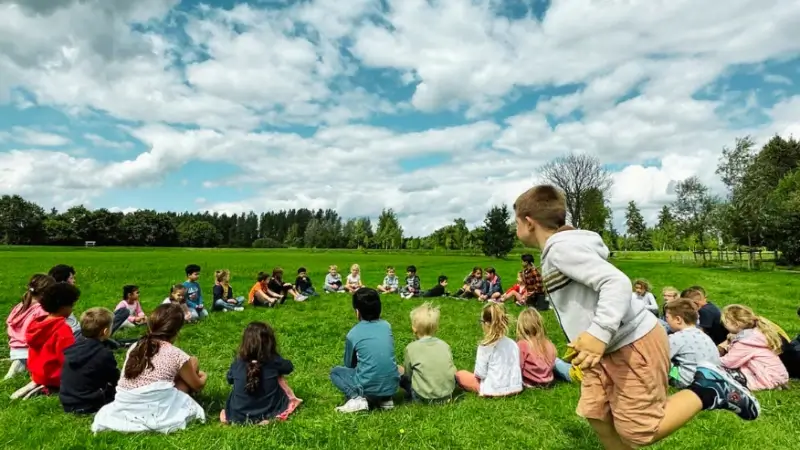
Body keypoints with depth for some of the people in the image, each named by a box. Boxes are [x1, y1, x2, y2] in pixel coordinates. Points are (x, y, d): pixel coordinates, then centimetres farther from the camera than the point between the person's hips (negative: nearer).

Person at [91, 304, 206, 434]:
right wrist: (202, 377, 33)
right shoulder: (176, 355, -7)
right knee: (193, 361, 8)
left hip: (124, 410, 6)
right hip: (157, 413, -5)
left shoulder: (135, 347, 7)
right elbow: (197, 385, 9)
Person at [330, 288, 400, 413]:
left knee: (335, 372, 20)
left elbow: (349, 364, 11)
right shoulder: (387, 326, 6)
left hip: (368, 387, -4)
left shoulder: (353, 334, -4)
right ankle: (385, 398, 13)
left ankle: (357, 398, -4)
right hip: (392, 386, 4)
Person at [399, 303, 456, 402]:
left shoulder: (411, 348, -6)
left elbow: (408, 374, 1)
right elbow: (453, 370, 6)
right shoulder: (444, 345, 3)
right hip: (447, 394, 3)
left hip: (424, 397, -2)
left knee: (398, 371, 12)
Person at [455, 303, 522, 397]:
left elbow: (479, 374, -16)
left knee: (459, 374, 8)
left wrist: (476, 374, 7)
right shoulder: (513, 344, -2)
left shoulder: (485, 346, -18)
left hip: (493, 390, -6)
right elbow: (515, 367, 5)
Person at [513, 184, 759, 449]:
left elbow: (616, 282, -29)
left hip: (634, 346, -10)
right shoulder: (556, 253, 11)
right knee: (597, 415, 12)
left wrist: (598, 334, -37)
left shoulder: (562, 247, -21)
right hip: (609, 349, 10)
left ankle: (708, 389, 12)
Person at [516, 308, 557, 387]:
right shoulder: (549, 345, -4)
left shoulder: (521, 345, -21)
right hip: (547, 382, 5)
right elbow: (552, 364, 10)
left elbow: (517, 367, -17)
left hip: (530, 383, -5)